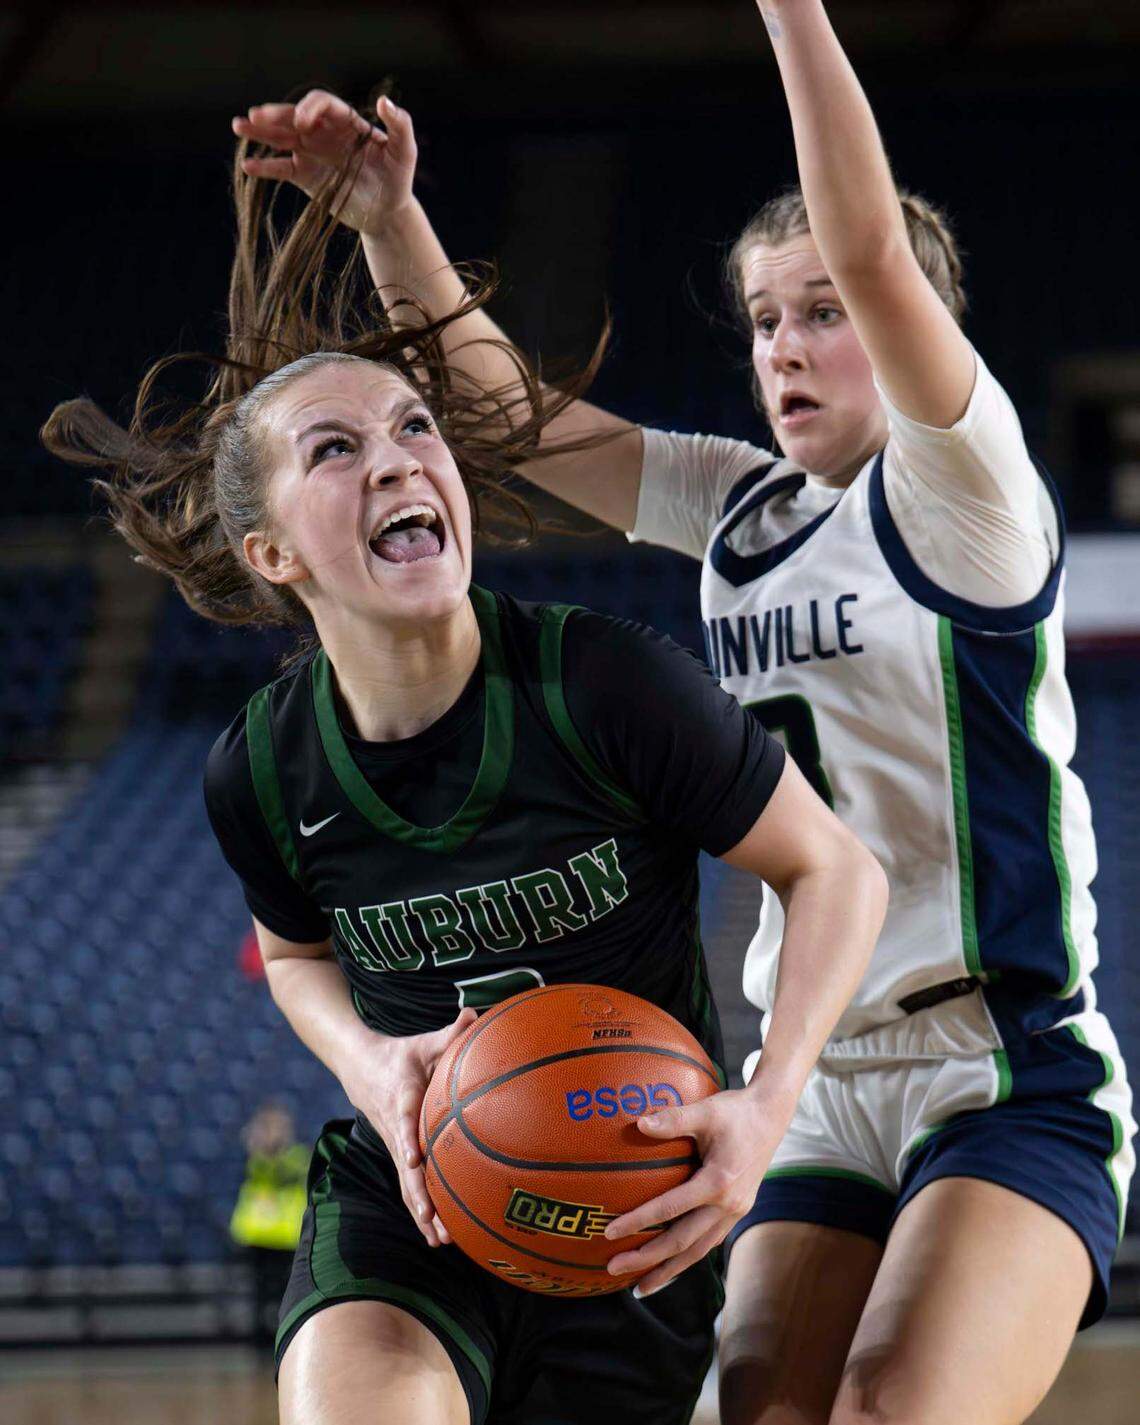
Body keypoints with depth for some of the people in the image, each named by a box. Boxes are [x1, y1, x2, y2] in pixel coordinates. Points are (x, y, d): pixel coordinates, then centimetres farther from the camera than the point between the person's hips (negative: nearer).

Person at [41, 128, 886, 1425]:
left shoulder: (610, 687, -19)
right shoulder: (263, 772, -8)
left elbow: (833, 870, -7)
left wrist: (767, 1105, -22)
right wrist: (367, 1065, -9)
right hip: (403, 1206, 0)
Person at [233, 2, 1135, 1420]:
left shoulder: (959, 494, -4)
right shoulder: (743, 508, 15)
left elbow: (873, 248, -21)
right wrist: (387, 214, -2)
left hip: (1009, 1078, -6)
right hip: (822, 1088, 6)